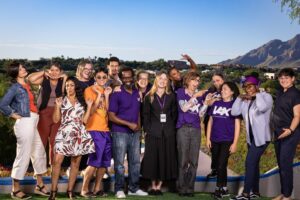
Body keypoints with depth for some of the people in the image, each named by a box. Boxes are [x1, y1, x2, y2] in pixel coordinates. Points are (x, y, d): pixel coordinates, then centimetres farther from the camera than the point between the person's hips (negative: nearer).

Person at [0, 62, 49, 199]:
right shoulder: (15, 87, -6)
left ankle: (39, 185, 24)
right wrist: (14, 115, -7)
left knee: (39, 153, 13)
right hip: (25, 123, -8)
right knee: (23, 155, -3)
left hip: (33, 122, 8)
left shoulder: (27, 86, 15)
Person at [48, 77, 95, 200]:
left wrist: (89, 106, 0)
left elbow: (84, 120, 5)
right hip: (64, 134, -2)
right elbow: (56, 120, 1)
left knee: (76, 163, 3)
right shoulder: (61, 101, 8)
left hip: (79, 135, 2)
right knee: (57, 161, -14)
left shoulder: (82, 102, 12)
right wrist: (58, 106, -10)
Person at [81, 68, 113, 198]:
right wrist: (99, 95, -14)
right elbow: (90, 111, -11)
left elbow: (107, 110, 3)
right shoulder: (89, 90, -2)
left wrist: (106, 95, -6)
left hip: (106, 130, 6)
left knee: (104, 162, 7)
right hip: (94, 130, -6)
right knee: (94, 161, -9)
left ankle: (97, 189, 16)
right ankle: (84, 189, 2)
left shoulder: (106, 91, 15)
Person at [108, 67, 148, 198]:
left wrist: (138, 125, 6)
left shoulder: (137, 93, 10)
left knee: (135, 161, 9)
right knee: (119, 162, 1)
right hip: (120, 132, -5)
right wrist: (129, 124, -14)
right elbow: (111, 116, -11)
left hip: (135, 133, 6)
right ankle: (119, 189, 11)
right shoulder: (116, 94, -8)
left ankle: (134, 188, 21)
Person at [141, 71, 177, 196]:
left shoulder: (171, 96, 9)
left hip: (168, 132, 1)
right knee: (152, 158, 0)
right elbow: (145, 115, 3)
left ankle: (159, 186, 11)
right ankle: (153, 185, 12)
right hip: (153, 132, -1)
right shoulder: (149, 96, 6)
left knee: (165, 159, 2)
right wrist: (147, 129, -6)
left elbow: (174, 114, 8)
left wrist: (172, 128, -1)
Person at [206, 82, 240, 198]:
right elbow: (210, 122, 11)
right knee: (220, 166, 11)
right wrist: (208, 139, 5)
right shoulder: (216, 104, 9)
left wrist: (235, 143, -8)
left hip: (227, 141, -4)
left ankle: (218, 189, 8)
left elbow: (237, 125, -3)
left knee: (221, 165, -6)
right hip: (214, 140, 4)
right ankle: (224, 189, 24)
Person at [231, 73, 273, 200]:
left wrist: (257, 95, -17)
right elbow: (234, 112, 0)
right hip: (251, 137, 7)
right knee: (254, 163, 14)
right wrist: (239, 98, -5)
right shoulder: (245, 101, 10)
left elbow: (263, 108, -29)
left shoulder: (266, 96, -7)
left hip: (261, 137, -7)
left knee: (250, 163, -13)